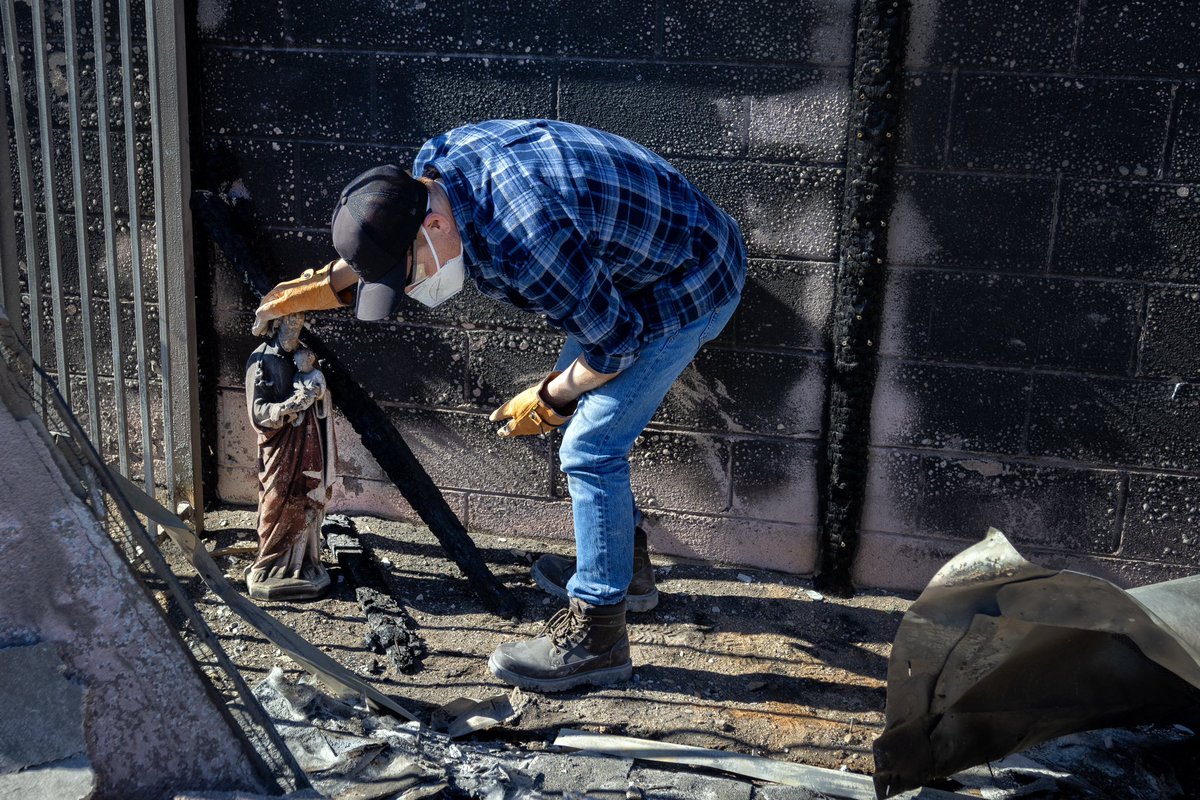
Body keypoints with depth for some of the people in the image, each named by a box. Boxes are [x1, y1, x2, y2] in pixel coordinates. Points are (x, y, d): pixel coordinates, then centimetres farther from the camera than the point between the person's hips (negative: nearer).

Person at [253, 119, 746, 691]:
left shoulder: (523, 243, -38)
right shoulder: (435, 164, -9)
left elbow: (615, 341, -25)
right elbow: (386, 249, 16)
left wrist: (549, 401, -10)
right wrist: (328, 283, 6)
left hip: (685, 288, -10)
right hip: (629, 268, 10)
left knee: (588, 447, -11)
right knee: (580, 409, 18)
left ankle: (596, 636, 1)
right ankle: (626, 564, 35)